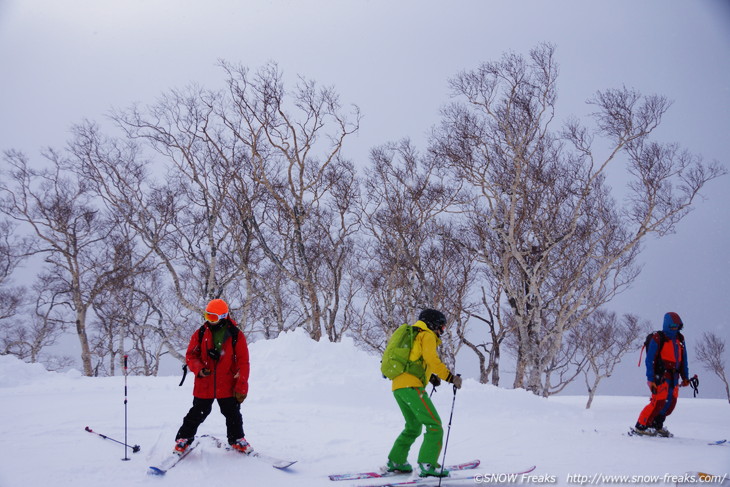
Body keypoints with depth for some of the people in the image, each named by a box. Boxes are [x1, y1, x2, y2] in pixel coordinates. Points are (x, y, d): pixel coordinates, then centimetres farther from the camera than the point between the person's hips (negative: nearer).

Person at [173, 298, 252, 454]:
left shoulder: (236, 335, -5)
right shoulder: (200, 333, 0)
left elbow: (243, 363, -4)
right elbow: (190, 355, 5)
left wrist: (241, 387, -8)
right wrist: (199, 369, -16)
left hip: (227, 386, -1)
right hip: (204, 385, 1)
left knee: (233, 414, 9)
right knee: (197, 414, 8)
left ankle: (237, 439, 29)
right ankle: (183, 439, 25)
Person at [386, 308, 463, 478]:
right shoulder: (427, 336, 1)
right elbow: (432, 359, -14)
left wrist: (430, 377, 26)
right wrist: (450, 377, -13)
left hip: (397, 386, 10)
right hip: (411, 386, -10)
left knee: (413, 426, 23)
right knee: (434, 425, -11)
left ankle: (395, 461, 24)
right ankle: (428, 465, -21)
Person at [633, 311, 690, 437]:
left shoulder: (679, 339, 13)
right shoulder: (658, 339, -8)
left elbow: (683, 360, 20)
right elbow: (649, 360, -10)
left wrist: (685, 377, 14)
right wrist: (650, 379, -16)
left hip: (674, 377, 7)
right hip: (661, 376, -7)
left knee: (671, 403, 5)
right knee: (659, 402, -14)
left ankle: (657, 425, 20)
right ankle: (640, 426, -7)